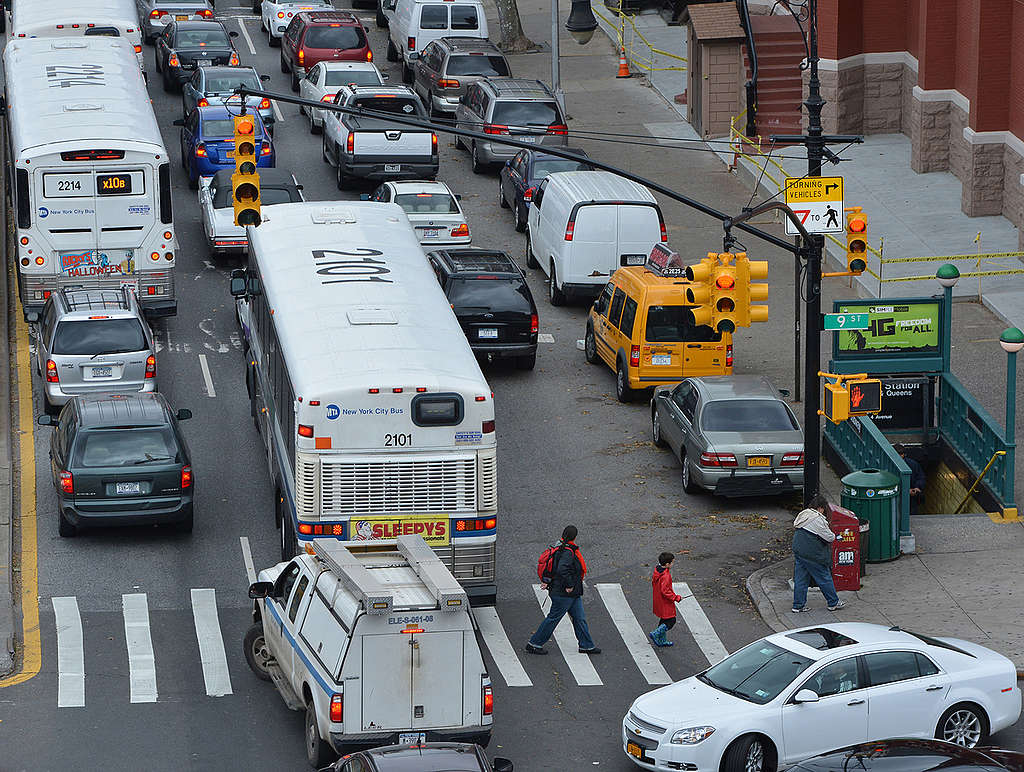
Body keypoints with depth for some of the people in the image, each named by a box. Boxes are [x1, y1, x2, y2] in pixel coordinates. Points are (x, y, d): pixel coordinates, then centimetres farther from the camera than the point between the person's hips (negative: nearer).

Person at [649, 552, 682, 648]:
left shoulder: (656, 572, 2)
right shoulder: (665, 576, -27)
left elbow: (653, 583, 15)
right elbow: (665, 591, -29)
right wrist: (676, 597, -18)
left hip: (658, 600, 10)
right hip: (665, 604, -10)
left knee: (664, 620, 20)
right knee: (670, 621, 0)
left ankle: (661, 641, 27)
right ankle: (655, 634, -4)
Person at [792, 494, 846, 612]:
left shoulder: (802, 515, 8)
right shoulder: (817, 519, -19)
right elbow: (829, 537, -16)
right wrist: (833, 536, 9)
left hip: (798, 550, 8)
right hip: (812, 553, -8)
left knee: (800, 578, 12)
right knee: (824, 577, 6)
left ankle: (798, 605, 14)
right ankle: (833, 603, 17)